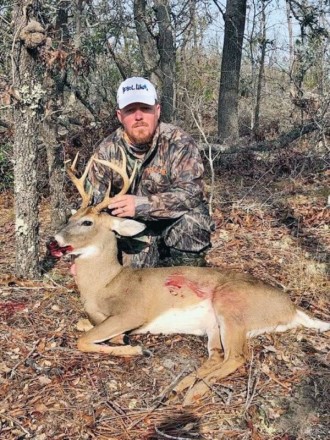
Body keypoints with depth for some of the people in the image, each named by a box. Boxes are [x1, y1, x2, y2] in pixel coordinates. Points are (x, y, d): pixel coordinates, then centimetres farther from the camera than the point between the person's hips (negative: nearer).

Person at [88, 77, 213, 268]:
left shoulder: (180, 143, -16)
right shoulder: (107, 150, -6)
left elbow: (190, 193, -27)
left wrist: (141, 205, -39)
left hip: (179, 223, -1)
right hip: (133, 230, 2)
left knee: (191, 220, -33)